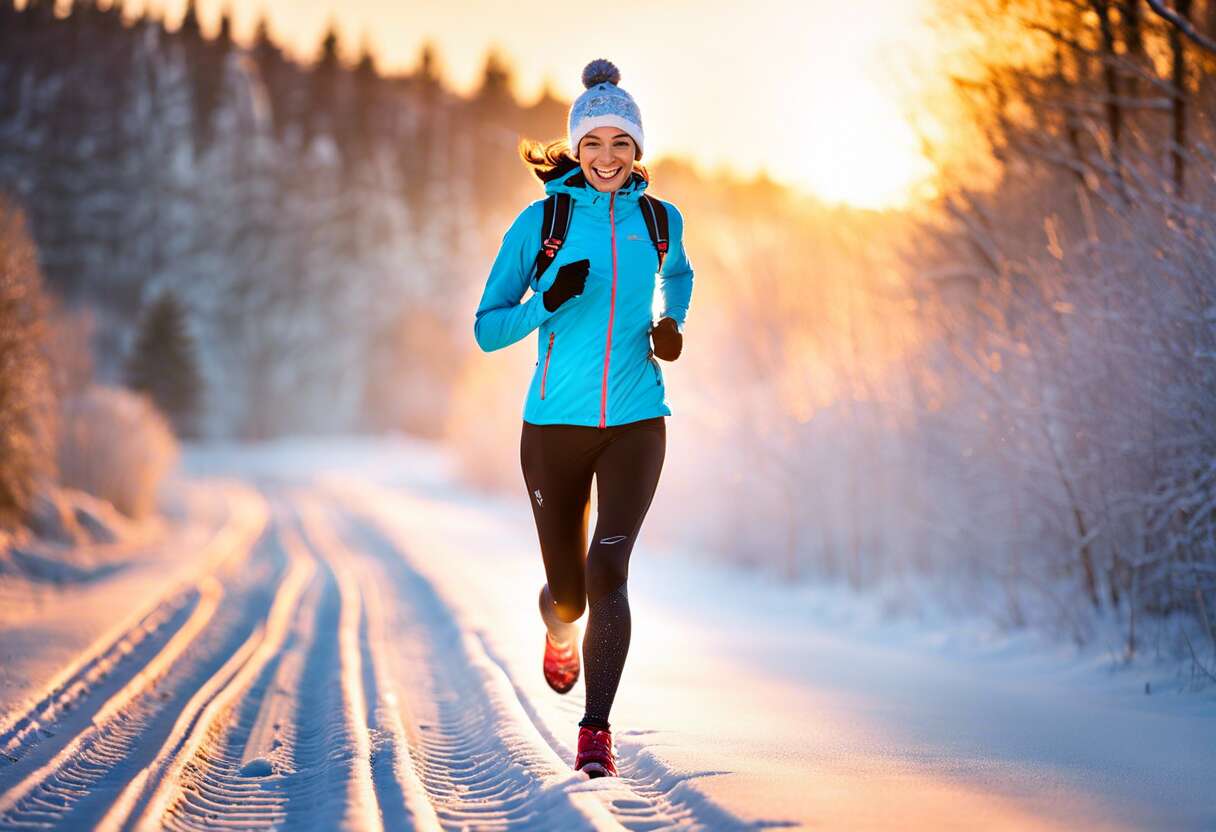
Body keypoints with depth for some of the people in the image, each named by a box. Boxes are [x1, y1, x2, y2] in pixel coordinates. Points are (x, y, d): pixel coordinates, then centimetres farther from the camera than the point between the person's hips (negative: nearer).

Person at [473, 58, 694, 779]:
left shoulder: (660, 219, 4)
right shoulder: (541, 223, -4)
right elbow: (487, 329, -2)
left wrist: (673, 329, 6)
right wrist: (548, 302, -21)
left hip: (636, 422, 0)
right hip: (556, 423, 0)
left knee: (608, 570, -18)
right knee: (567, 592, 9)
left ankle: (597, 733, -15)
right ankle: (560, 630, 48)